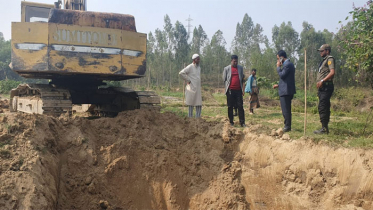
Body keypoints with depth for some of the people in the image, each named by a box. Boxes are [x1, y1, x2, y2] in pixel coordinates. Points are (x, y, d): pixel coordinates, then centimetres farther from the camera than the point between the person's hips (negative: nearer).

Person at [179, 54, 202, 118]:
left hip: (198, 90, 7)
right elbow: (181, 73, -18)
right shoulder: (190, 67, -10)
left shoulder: (199, 67, 15)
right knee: (191, 106, -2)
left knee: (199, 106, 6)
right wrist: (188, 80, -13)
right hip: (191, 89, -7)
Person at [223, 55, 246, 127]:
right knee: (230, 106, 4)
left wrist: (243, 89, 9)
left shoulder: (240, 68, 11)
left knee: (240, 106, -2)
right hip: (230, 90, -1)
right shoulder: (226, 69, 4)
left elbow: (242, 79, 13)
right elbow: (224, 79, 6)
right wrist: (227, 88, 0)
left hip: (238, 90, 2)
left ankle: (242, 122, 0)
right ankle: (231, 122, 13)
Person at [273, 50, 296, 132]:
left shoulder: (287, 64, -14)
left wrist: (278, 67, -7)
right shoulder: (289, 64, 18)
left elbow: (282, 75, -18)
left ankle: (287, 126, -1)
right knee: (286, 109, 14)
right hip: (287, 90, 11)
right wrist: (279, 85, 18)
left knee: (286, 109, -6)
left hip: (285, 91, -11)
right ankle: (287, 125, 20)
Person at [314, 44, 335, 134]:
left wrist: (322, 81, -25)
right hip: (322, 87, 10)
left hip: (326, 87, -10)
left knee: (322, 107, -13)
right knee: (325, 107, 11)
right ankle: (325, 128, 16)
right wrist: (319, 83, 15)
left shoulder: (330, 59, -6)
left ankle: (324, 128, -12)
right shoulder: (324, 60, 23)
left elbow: (332, 72, -20)